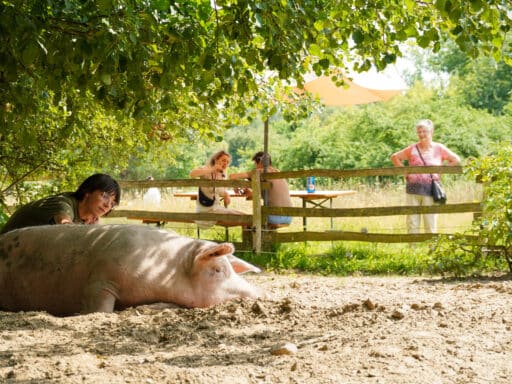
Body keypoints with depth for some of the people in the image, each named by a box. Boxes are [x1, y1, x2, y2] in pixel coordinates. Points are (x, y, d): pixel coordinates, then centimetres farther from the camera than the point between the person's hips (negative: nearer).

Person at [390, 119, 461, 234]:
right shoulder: (412, 149, 7)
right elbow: (394, 157, 14)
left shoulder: (439, 149, 6)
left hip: (430, 190, -1)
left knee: (430, 222, 0)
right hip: (413, 189, 1)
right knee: (412, 222, 2)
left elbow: (456, 160, 11)